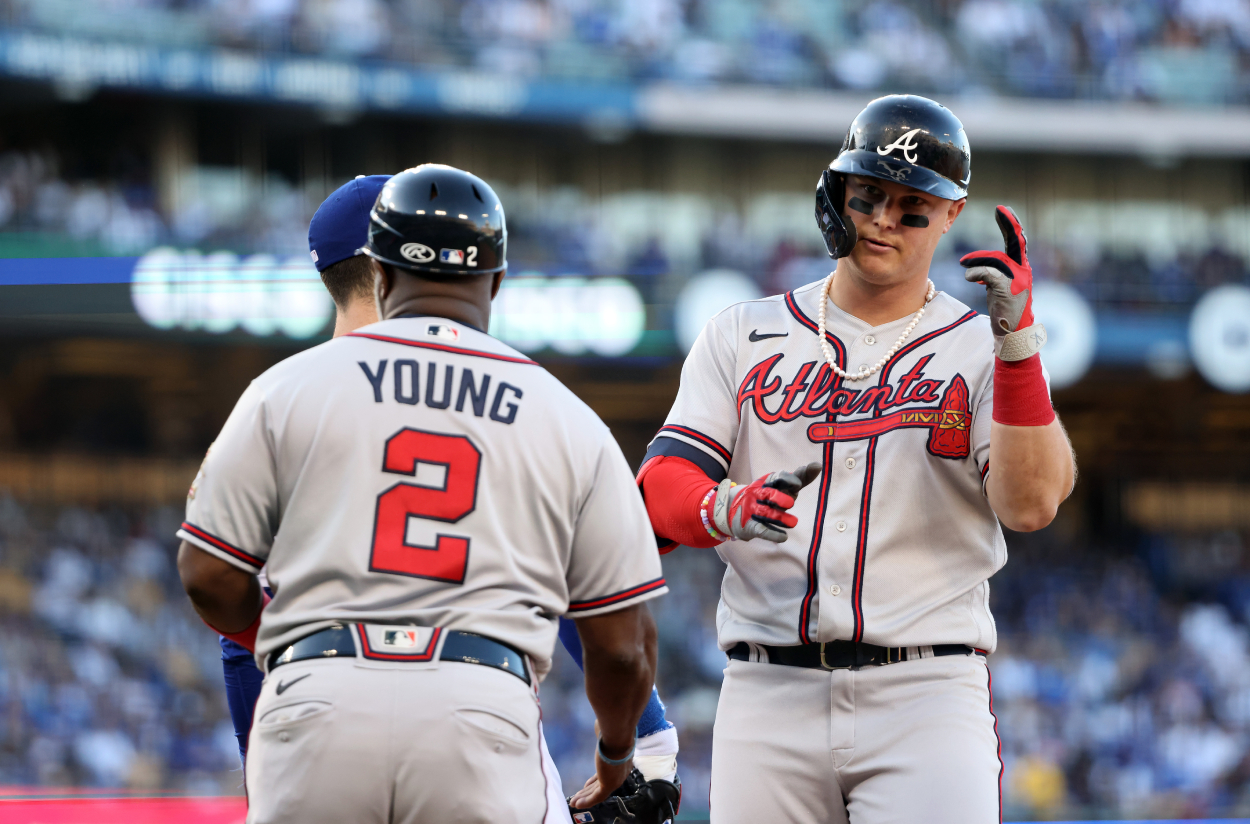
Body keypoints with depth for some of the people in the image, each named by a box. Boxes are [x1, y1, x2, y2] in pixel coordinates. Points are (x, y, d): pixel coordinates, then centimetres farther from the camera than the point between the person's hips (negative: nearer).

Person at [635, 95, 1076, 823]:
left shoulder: (984, 352, 8)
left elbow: (1031, 504, -9)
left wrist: (1017, 339, -18)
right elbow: (660, 491, 2)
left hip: (927, 700, -2)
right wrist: (725, 508, -21)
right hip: (768, 699, 2)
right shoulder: (744, 338, 14)